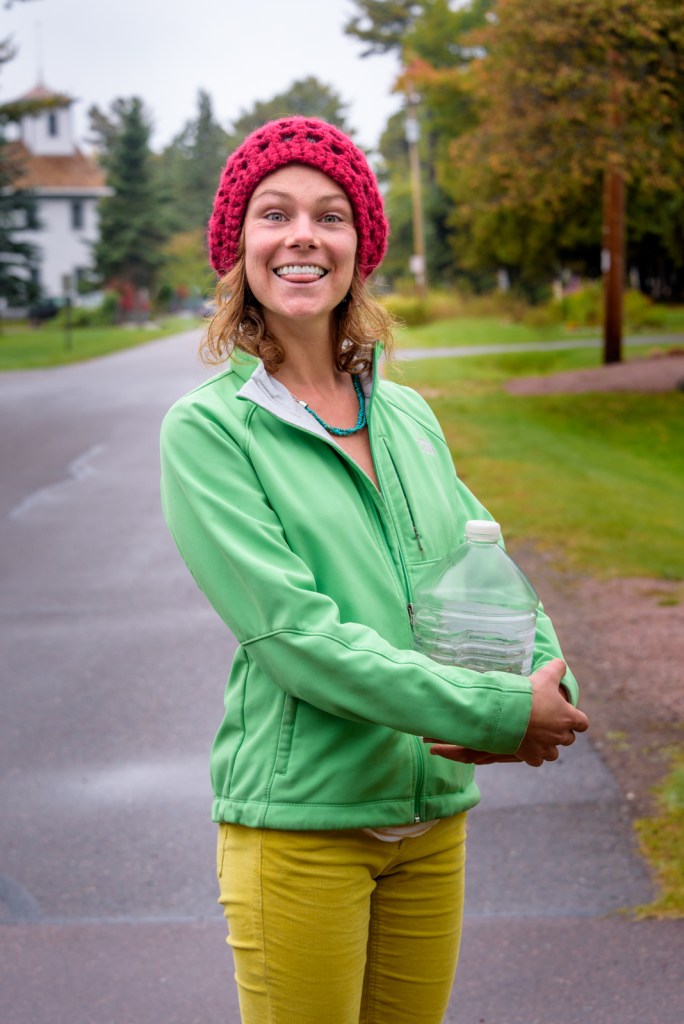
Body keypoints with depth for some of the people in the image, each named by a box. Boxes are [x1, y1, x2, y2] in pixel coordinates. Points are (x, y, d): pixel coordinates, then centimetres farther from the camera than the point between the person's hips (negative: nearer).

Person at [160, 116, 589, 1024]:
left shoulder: (409, 415, 8)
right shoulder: (209, 428, -9)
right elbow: (291, 629, -18)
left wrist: (548, 681, -11)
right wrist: (499, 713, -20)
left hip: (434, 811, 5)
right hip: (299, 818, -5)